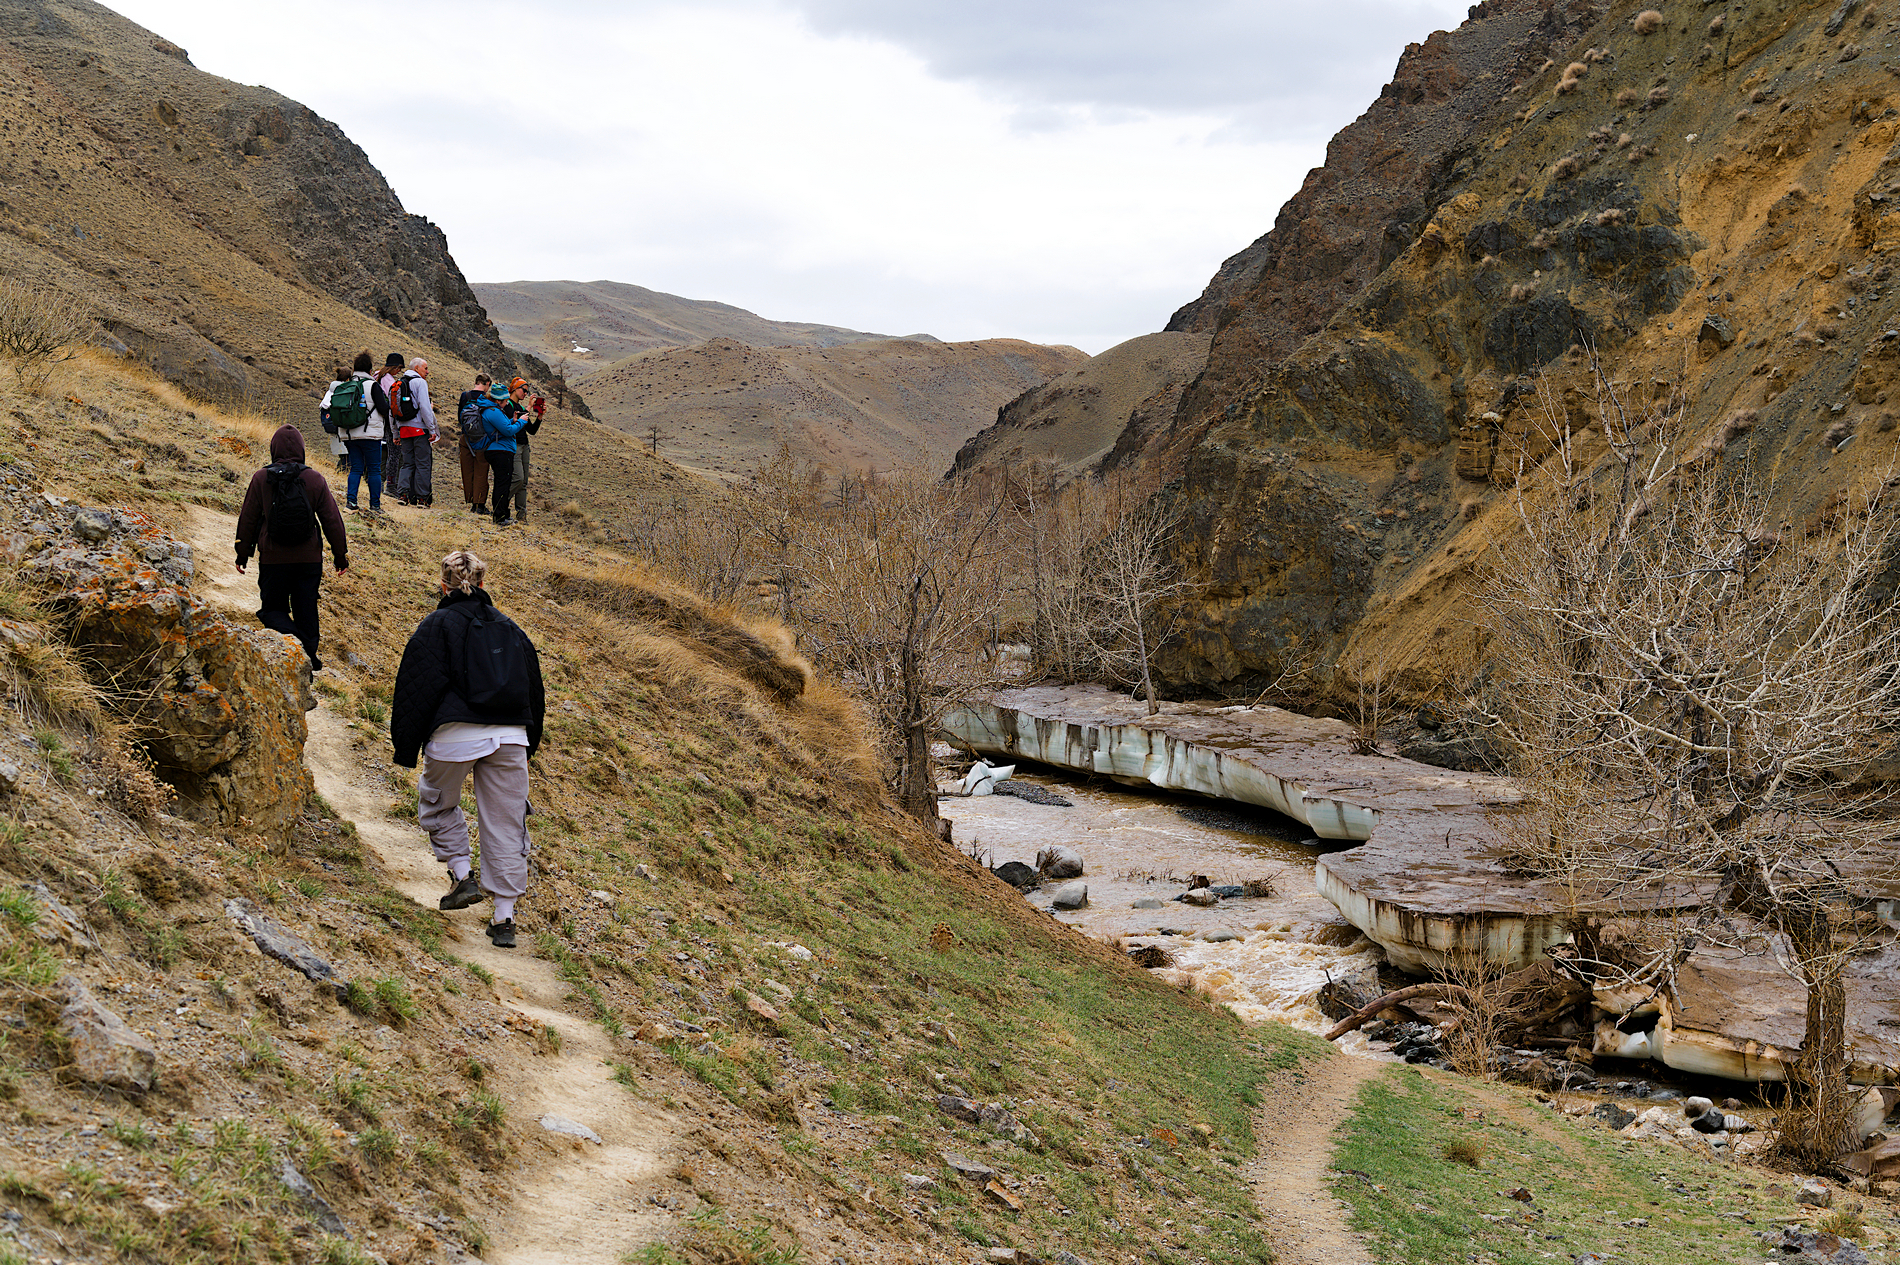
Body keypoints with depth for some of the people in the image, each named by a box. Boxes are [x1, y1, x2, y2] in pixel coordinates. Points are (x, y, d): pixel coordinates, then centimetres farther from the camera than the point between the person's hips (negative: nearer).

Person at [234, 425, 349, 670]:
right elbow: (332, 520, -1)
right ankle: (309, 656, 13)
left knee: (272, 608, 8)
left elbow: (247, 519, 0)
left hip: (273, 559, -1)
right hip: (309, 558, 1)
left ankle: (290, 635, -20)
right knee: (306, 610, 13)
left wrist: (243, 554, 12)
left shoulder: (261, 479, -6)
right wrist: (340, 555, 10)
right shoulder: (315, 479, -4)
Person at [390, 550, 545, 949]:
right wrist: (529, 742, 32)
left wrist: (405, 746, 4)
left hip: (455, 735, -3)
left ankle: (462, 875, 12)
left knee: (438, 804, 24)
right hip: (510, 736, 3)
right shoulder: (509, 628, 17)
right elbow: (534, 689, 23)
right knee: (505, 824, 8)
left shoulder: (436, 625, 4)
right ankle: (504, 918, 8)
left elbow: (416, 688, -1)